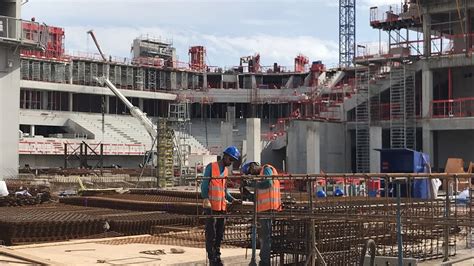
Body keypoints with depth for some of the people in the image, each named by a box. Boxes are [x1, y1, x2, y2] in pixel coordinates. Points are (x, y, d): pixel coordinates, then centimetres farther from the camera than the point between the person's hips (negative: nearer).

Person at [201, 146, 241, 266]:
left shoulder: (226, 170, 17)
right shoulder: (211, 167, -5)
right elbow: (204, 185, -9)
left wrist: (232, 199, 11)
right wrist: (206, 199, -21)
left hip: (222, 206, 7)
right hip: (211, 206, -7)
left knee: (220, 234, 10)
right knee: (211, 234, -4)